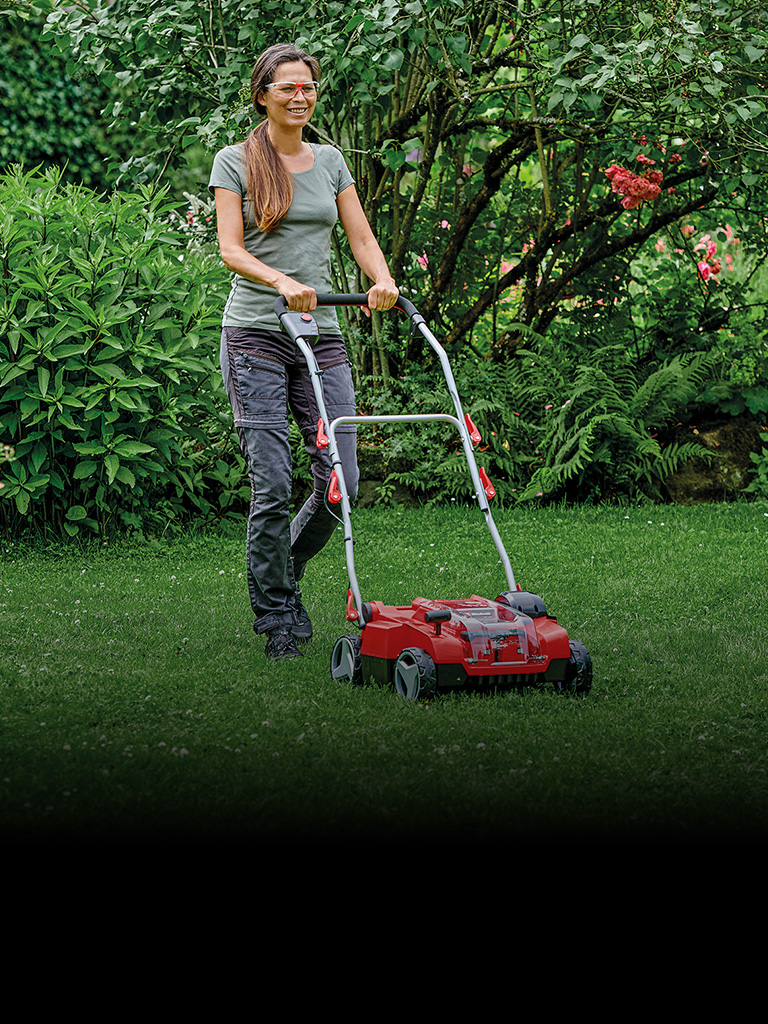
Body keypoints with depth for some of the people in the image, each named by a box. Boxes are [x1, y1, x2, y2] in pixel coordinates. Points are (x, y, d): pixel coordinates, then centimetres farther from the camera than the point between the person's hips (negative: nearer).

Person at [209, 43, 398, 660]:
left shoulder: (330, 162, 15)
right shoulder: (235, 162, 2)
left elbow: (362, 238, 10)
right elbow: (231, 250, -8)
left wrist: (382, 279, -12)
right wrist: (282, 282, -26)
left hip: (322, 336, 4)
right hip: (257, 335, -4)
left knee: (341, 480, -2)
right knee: (273, 486, -9)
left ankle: (283, 573, 25)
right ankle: (276, 616, 5)